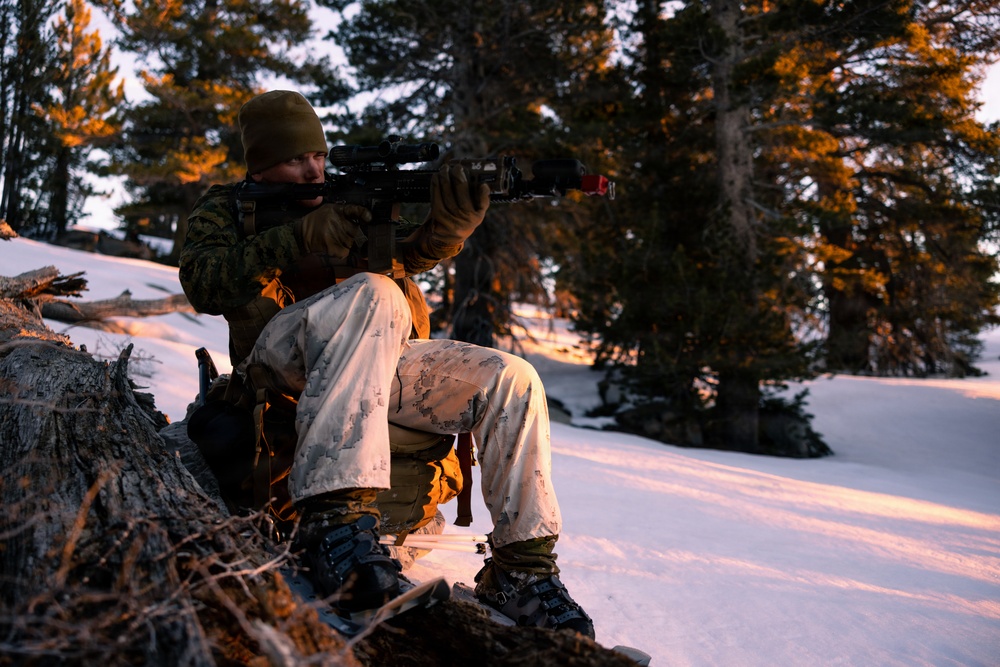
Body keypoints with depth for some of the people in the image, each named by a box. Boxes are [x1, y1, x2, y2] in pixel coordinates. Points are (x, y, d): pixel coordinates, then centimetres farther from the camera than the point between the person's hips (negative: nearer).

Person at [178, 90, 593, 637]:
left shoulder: (350, 197, 23)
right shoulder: (225, 208, 15)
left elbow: (414, 252, 6)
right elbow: (203, 282, -7)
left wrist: (452, 221, -18)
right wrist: (301, 237, -18)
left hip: (379, 358, 5)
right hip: (281, 360, -4)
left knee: (509, 379, -14)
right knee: (373, 294, -35)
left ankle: (522, 571, -12)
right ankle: (335, 519, -47)